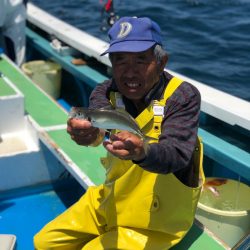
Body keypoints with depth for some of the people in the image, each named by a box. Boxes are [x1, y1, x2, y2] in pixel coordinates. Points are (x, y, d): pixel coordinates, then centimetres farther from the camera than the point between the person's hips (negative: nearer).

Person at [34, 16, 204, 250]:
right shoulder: (107, 92, -8)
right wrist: (86, 132, -56)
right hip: (110, 202, 5)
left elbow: (178, 155, -35)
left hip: (156, 218, -5)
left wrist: (143, 153, -58)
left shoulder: (183, 96, -21)